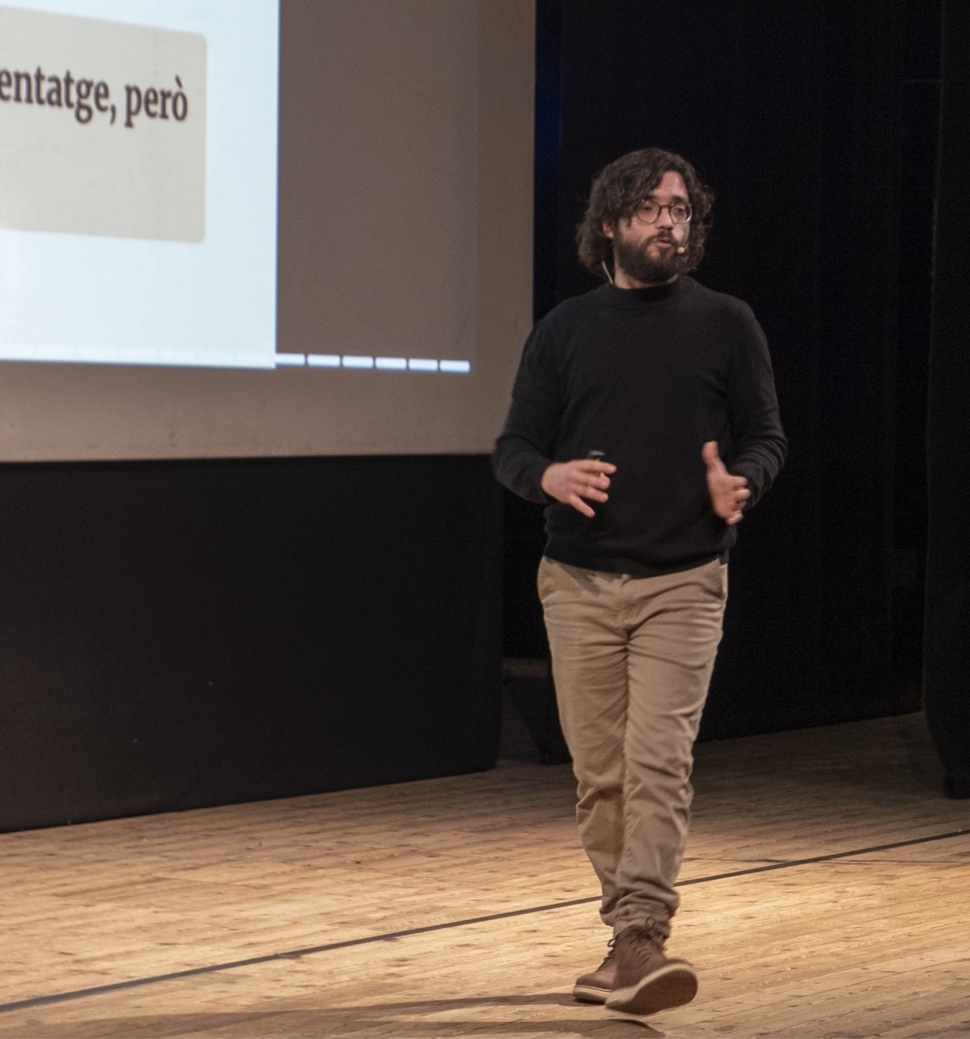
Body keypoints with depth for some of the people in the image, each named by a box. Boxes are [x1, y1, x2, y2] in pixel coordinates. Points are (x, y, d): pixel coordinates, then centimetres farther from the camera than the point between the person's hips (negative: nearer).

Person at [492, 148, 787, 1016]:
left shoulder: (725, 324, 3)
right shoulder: (565, 329, 7)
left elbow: (766, 437, 7)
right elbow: (513, 447, 8)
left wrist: (739, 483, -16)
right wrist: (549, 476, -16)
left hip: (682, 585, -2)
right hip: (579, 585, 2)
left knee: (658, 761, -15)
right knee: (600, 772, 6)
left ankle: (641, 939, -19)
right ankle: (630, 930, 18)